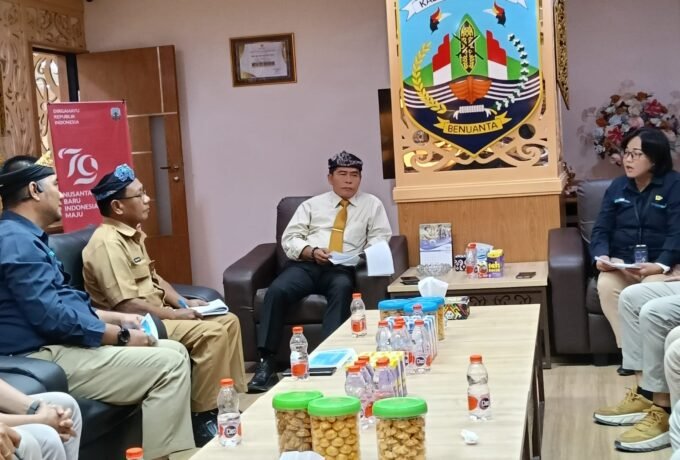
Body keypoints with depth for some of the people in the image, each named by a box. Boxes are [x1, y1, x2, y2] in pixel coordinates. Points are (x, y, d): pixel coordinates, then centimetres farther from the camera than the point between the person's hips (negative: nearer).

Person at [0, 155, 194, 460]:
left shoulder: (26, 237, 18)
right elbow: (53, 319, -24)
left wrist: (118, 319, 13)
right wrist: (121, 336, -14)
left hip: (61, 345, 11)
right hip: (46, 358, -11)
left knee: (175, 351, 8)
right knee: (169, 363, -17)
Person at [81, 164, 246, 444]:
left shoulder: (132, 233, 12)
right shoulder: (108, 243, -20)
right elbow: (126, 305, -27)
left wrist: (184, 302, 6)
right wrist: (174, 314, -18)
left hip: (156, 314, 10)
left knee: (228, 321, 5)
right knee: (212, 333, -24)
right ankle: (203, 417, -14)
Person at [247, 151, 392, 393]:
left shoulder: (371, 204, 19)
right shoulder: (312, 205, 19)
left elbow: (380, 237, 9)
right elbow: (289, 239, 10)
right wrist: (312, 251, -10)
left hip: (342, 269, -1)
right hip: (305, 265, 1)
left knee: (342, 289, -38)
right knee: (276, 291, -29)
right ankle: (266, 361, -29)